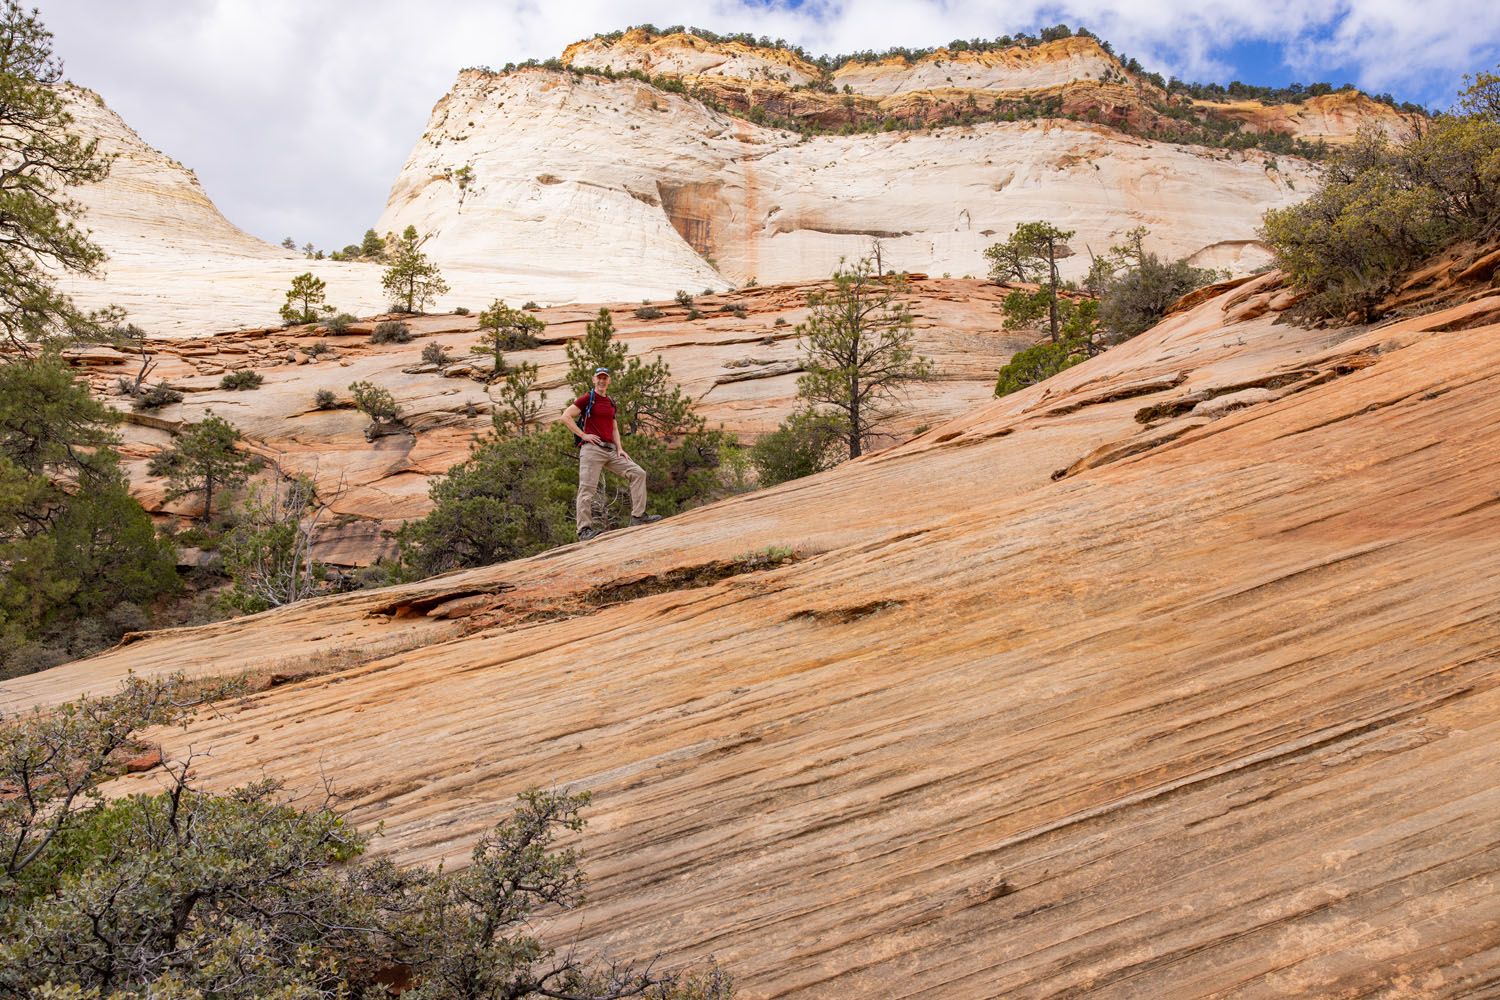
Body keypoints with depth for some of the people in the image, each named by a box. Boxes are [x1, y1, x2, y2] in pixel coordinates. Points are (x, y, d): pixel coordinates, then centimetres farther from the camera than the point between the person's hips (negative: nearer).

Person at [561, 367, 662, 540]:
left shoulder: (611, 403, 20)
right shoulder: (586, 399, 1)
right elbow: (566, 416, -7)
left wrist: (620, 448, 10)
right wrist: (583, 435, -12)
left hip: (611, 450, 7)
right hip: (591, 448, -7)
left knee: (638, 473, -1)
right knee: (587, 488, -8)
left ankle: (638, 516, 0)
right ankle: (584, 529, -6)